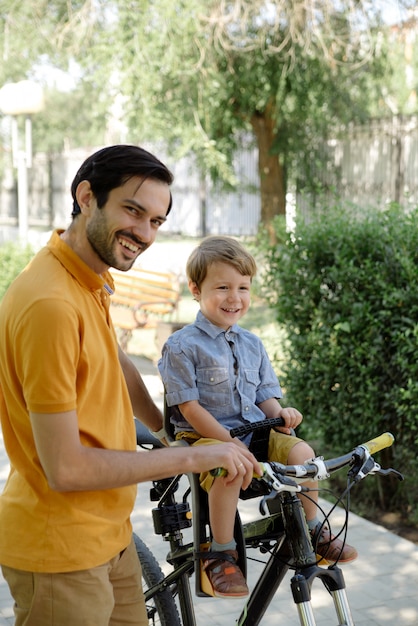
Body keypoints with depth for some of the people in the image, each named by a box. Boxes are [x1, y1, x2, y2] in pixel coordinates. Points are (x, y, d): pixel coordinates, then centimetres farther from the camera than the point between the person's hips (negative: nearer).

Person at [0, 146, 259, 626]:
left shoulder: (90, 279, 3)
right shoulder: (50, 303, -27)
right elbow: (66, 468, -26)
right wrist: (191, 458, -18)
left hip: (107, 535, 9)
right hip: (60, 551, -9)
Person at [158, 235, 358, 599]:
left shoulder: (252, 345, 12)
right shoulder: (182, 346, -8)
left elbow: (265, 397, 13)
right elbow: (189, 406, -13)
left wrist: (280, 413, -11)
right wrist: (229, 442, -21)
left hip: (253, 432, 6)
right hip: (203, 436, -6)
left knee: (301, 450, -17)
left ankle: (313, 531, 4)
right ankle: (221, 556, -20)